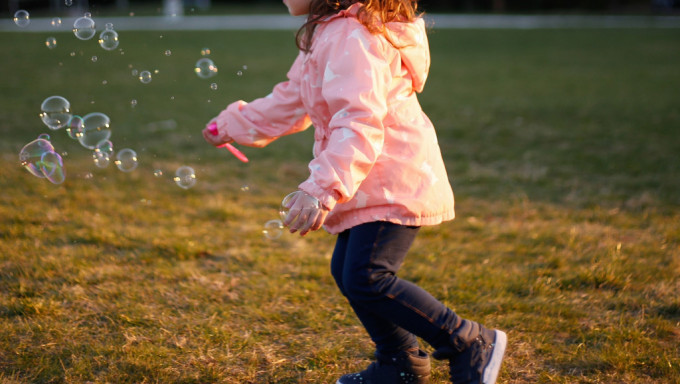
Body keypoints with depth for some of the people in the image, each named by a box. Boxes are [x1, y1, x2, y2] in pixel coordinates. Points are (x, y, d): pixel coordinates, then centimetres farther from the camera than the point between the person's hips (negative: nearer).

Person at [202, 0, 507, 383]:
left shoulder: (351, 36, -20)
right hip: (374, 185, 11)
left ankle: (472, 344, -6)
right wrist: (233, 123, 34)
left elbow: (359, 122, -29)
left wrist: (322, 189, -35)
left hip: (395, 182, -11)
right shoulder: (325, 34, 15)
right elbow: (291, 100, 27)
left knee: (366, 280, -16)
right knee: (347, 270, 14)